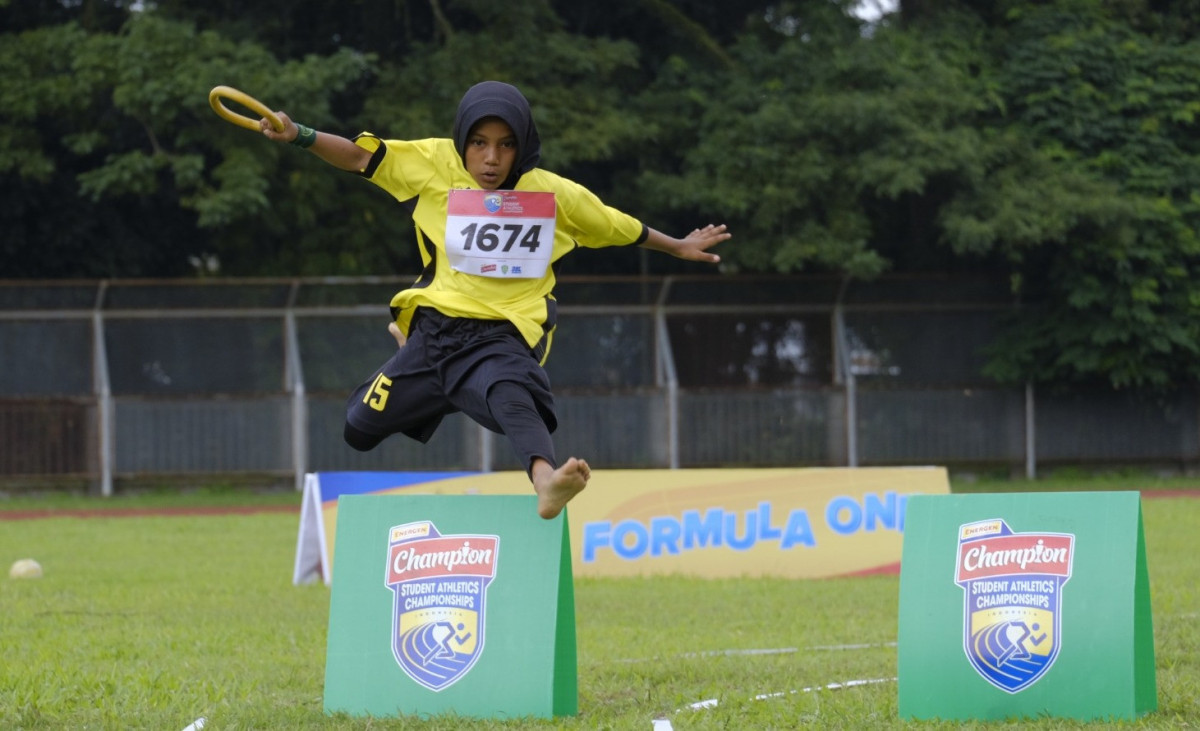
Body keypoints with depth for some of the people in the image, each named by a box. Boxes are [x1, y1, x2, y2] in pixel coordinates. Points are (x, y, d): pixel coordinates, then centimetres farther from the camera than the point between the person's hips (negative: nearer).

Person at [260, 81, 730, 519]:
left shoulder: (556, 195, 0)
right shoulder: (435, 165, -1)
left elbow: (620, 228, 16)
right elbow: (359, 156, -7)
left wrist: (678, 248, 25)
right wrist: (299, 136, -23)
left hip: (503, 339, -3)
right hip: (436, 327, 3)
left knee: (510, 396, -37)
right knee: (358, 427, 14)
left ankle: (545, 479, -67)